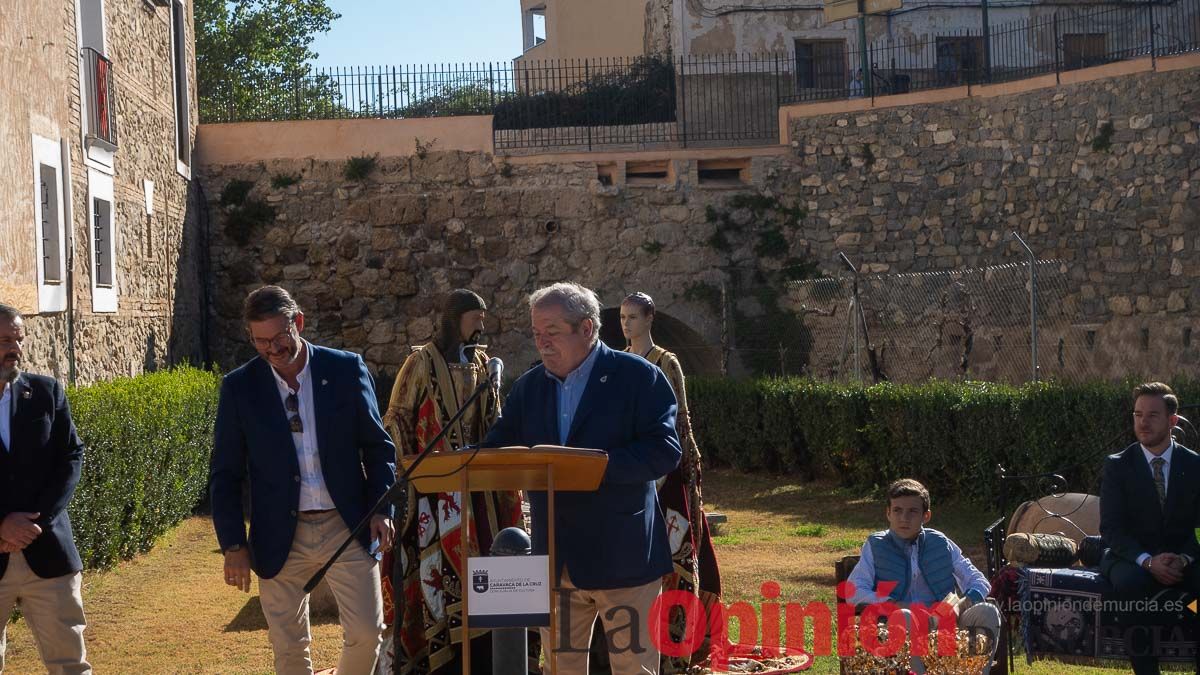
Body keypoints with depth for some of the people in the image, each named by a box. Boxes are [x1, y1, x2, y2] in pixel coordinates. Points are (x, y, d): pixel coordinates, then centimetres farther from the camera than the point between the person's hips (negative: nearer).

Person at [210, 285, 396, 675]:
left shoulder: (346, 369, -1)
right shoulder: (239, 387, -1)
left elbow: (378, 446, 6)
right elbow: (225, 475, 3)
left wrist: (381, 509, -4)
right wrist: (233, 545, -3)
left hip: (346, 527, 0)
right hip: (280, 537, 0)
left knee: (366, 633, -2)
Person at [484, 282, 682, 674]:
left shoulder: (638, 377, -5)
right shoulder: (528, 387, 12)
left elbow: (665, 451, -15)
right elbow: (498, 450, 10)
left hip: (621, 554, -5)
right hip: (555, 559, 5)